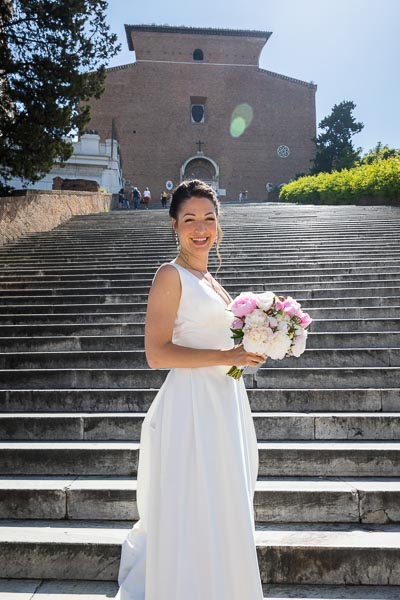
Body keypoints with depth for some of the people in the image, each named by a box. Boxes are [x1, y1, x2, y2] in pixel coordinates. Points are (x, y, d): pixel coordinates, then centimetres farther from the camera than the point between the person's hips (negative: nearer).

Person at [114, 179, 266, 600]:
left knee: (222, 509, 21)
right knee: (197, 513, 3)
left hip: (224, 401, 9)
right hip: (192, 404, -9)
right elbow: (157, 353, -19)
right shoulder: (171, 275, -11)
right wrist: (227, 356, -21)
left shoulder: (207, 278, 14)